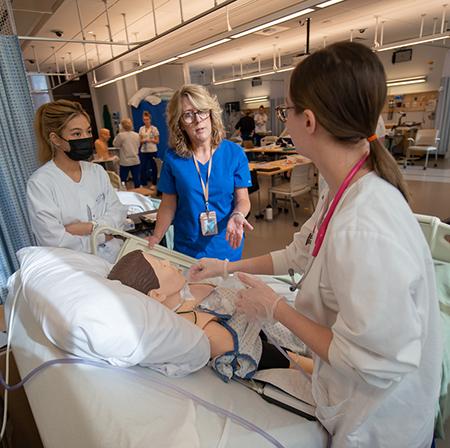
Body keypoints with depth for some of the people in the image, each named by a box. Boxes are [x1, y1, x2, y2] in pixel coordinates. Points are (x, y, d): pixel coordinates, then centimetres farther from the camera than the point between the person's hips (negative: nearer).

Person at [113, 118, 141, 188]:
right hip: (136, 161, 3)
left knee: (123, 180, 7)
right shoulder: (137, 135, 4)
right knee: (137, 179, 7)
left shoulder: (121, 135, -10)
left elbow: (115, 144, 3)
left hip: (125, 162, -3)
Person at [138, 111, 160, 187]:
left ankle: (154, 183, 16)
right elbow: (140, 140, 9)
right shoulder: (141, 129, 6)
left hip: (152, 151, -3)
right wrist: (143, 140, -13)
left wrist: (150, 140, -19)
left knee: (153, 167, 5)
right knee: (143, 167, 1)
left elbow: (157, 141, -3)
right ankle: (143, 183, 13)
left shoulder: (154, 128, -3)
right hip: (144, 151, 3)